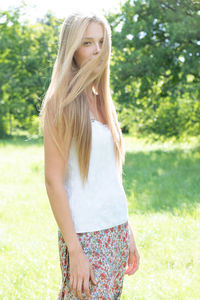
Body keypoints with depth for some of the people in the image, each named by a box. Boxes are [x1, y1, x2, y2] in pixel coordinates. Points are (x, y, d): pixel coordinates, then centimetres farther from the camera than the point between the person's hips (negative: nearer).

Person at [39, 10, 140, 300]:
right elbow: (53, 181, -13)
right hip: (85, 235, -7)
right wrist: (74, 250, -17)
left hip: (117, 231, 7)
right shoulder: (62, 103, -9)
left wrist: (128, 234, 16)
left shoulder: (102, 101, 13)